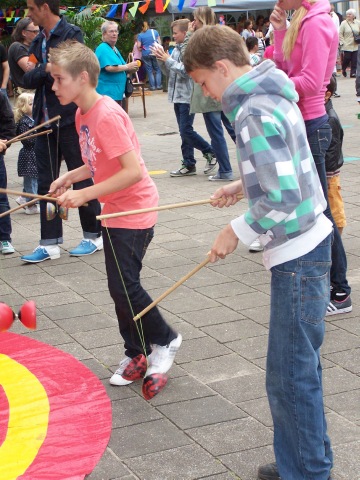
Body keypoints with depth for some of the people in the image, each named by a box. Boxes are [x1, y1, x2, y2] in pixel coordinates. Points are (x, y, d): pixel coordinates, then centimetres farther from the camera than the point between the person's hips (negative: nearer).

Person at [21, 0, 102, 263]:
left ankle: (94, 236, 17)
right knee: (46, 182, 7)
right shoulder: (38, 42, 13)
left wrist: (39, 74, -5)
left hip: (70, 120, -7)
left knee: (82, 178, 4)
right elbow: (27, 79, 5)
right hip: (44, 120, 7)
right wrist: (46, 70, -14)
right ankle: (50, 243, 12)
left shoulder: (71, 34, -8)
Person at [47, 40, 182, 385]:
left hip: (134, 211, -9)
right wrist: (70, 177, 3)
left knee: (123, 287, -9)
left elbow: (133, 170, -28)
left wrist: (84, 194, -27)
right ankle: (136, 352, 25)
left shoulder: (107, 116, -23)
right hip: (114, 212, 9)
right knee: (120, 286, 12)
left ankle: (164, 340, 13)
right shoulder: (82, 114, 6)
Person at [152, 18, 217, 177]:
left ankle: (211, 153, 8)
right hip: (178, 96, 9)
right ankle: (189, 165, 16)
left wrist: (168, 59, -15)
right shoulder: (176, 49, 13)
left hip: (188, 96, -9)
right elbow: (168, 72, 17)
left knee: (186, 130, -10)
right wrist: (161, 59, 1)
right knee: (184, 132, 10)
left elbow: (185, 71, -22)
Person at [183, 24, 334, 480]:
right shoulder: (270, 94, 11)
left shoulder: (254, 112, -20)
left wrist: (238, 230, -12)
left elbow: (283, 199, -25)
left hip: (298, 256, -11)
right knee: (300, 365, 19)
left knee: (290, 376, -2)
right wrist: (243, 185, 14)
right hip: (308, 244, 11)